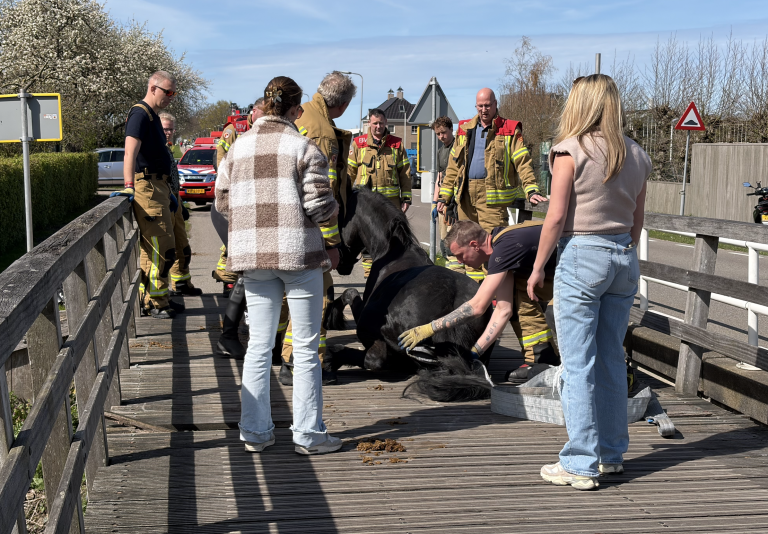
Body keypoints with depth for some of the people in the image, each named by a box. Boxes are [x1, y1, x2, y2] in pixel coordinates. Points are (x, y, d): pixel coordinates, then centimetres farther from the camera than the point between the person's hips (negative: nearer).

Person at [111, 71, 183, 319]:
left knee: (153, 248, 15)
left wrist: (168, 193, 28)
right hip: (147, 188, -10)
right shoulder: (140, 114, -11)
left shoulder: (152, 116, 20)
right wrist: (129, 185, -38)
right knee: (160, 248, -9)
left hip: (157, 187, 10)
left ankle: (152, 299, 23)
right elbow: (130, 151, -26)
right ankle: (156, 303, -3)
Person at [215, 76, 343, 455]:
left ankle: (254, 432, 16)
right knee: (305, 346, 5)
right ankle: (308, 434, 10)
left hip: (251, 253, 4)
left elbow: (222, 203, 9)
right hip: (298, 251, -4)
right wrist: (334, 208, 10)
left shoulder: (238, 147, 7)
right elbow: (319, 206, -11)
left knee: (259, 343, 12)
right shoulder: (304, 147, -7)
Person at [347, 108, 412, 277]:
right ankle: (369, 273, 10)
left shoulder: (396, 144, 10)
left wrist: (406, 198, 6)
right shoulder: (358, 143, 8)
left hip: (390, 199, 0)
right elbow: (350, 171, 11)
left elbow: (405, 172, 11)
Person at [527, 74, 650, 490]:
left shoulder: (571, 149, -9)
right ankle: (612, 454, 23)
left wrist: (538, 267, -3)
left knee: (578, 363, -1)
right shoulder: (636, 156, 8)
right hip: (623, 258, 6)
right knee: (611, 358, 15)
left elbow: (556, 216, -10)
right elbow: (637, 219, 13)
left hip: (581, 256, -6)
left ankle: (581, 464, 2)